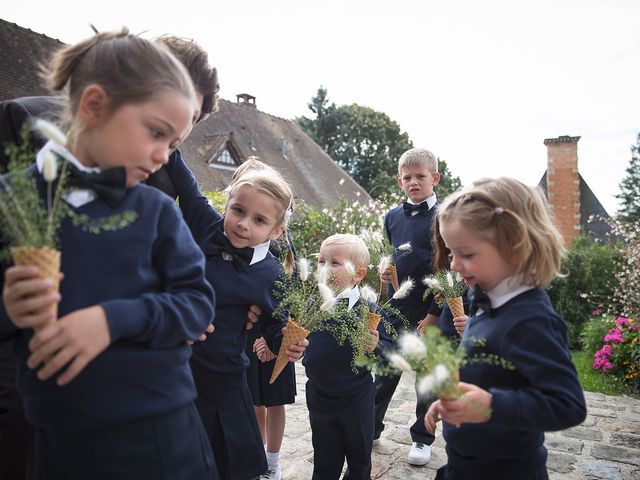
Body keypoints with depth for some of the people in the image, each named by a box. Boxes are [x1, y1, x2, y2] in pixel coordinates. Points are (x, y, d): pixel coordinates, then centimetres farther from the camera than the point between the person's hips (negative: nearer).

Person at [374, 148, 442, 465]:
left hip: (428, 312, -3)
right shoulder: (393, 217, 5)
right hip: (395, 308, 4)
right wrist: (383, 271, -6)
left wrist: (434, 313, -14)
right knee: (385, 371, 14)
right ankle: (371, 428, 31)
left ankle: (422, 438, 30)